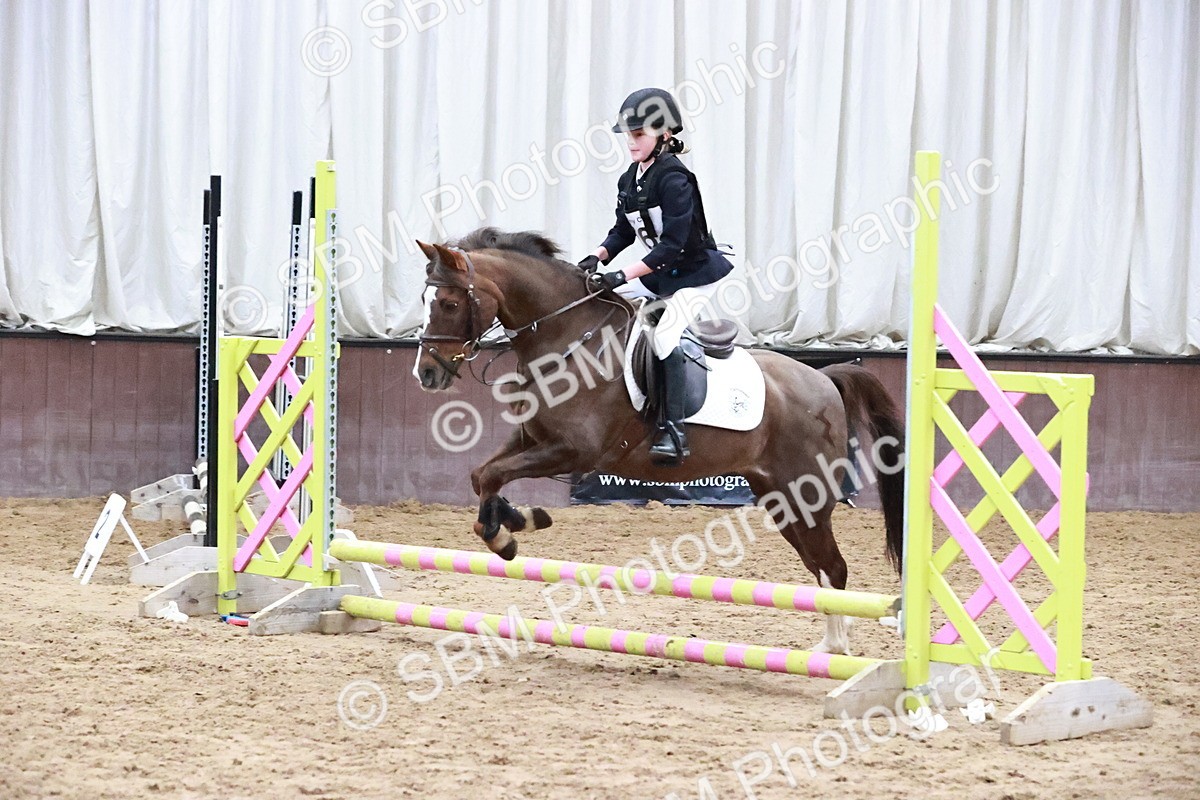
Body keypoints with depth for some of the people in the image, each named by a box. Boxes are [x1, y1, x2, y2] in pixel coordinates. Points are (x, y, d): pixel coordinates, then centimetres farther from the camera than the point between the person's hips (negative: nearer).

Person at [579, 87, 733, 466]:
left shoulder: (673, 179, -22)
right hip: (658, 273, 9)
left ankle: (673, 432, -26)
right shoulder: (630, 181, 4)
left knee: (665, 335, -26)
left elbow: (672, 244, -28)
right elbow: (623, 231, 9)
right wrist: (597, 258, -11)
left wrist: (623, 275, -33)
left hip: (697, 273, -9)